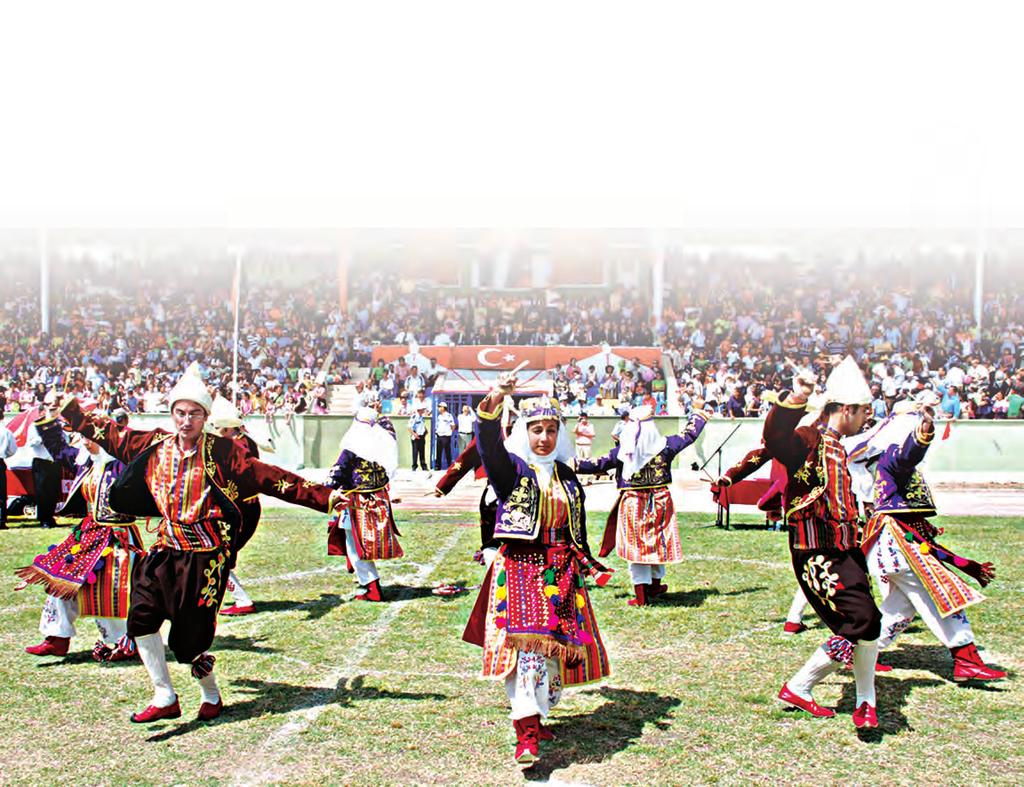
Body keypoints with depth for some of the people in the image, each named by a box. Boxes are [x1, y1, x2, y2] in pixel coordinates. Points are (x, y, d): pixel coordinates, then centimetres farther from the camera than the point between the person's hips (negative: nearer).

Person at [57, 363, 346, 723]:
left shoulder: (222, 452, -10)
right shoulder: (155, 445, 3)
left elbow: (271, 478, -14)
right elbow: (111, 437, 19)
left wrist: (324, 497, -20)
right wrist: (72, 413, 25)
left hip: (205, 558, -5)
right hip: (166, 551, 5)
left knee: (189, 639, -1)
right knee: (141, 616, -8)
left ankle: (211, 695, 29)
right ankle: (164, 697, 9)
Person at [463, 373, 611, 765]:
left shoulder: (566, 475, 14)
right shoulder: (511, 468, -1)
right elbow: (489, 444, -23)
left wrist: (590, 565, 17)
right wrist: (494, 402, -38)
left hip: (561, 573, 5)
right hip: (519, 568, -5)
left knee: (556, 645, 7)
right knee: (525, 641, -17)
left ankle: (535, 717, 24)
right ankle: (526, 735, -20)